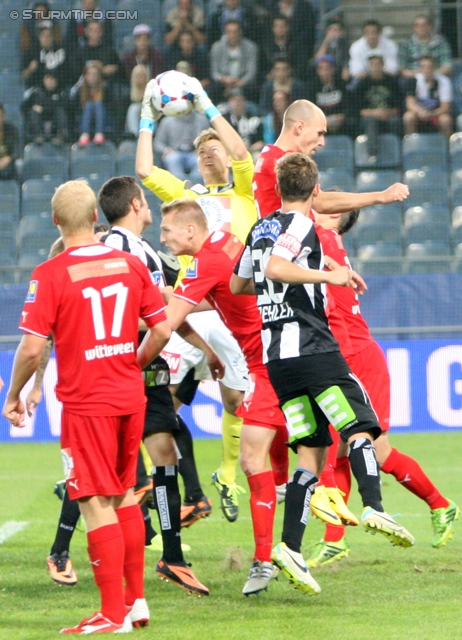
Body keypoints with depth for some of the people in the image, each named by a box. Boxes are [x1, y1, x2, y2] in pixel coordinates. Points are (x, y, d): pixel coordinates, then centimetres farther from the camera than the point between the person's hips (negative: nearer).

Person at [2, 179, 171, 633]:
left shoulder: (50, 275, -12)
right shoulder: (130, 265, 3)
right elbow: (162, 330, 5)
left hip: (85, 404, -5)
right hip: (130, 398, 6)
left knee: (97, 504, -2)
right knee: (124, 495, 19)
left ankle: (114, 613, -1)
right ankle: (135, 599, 23)